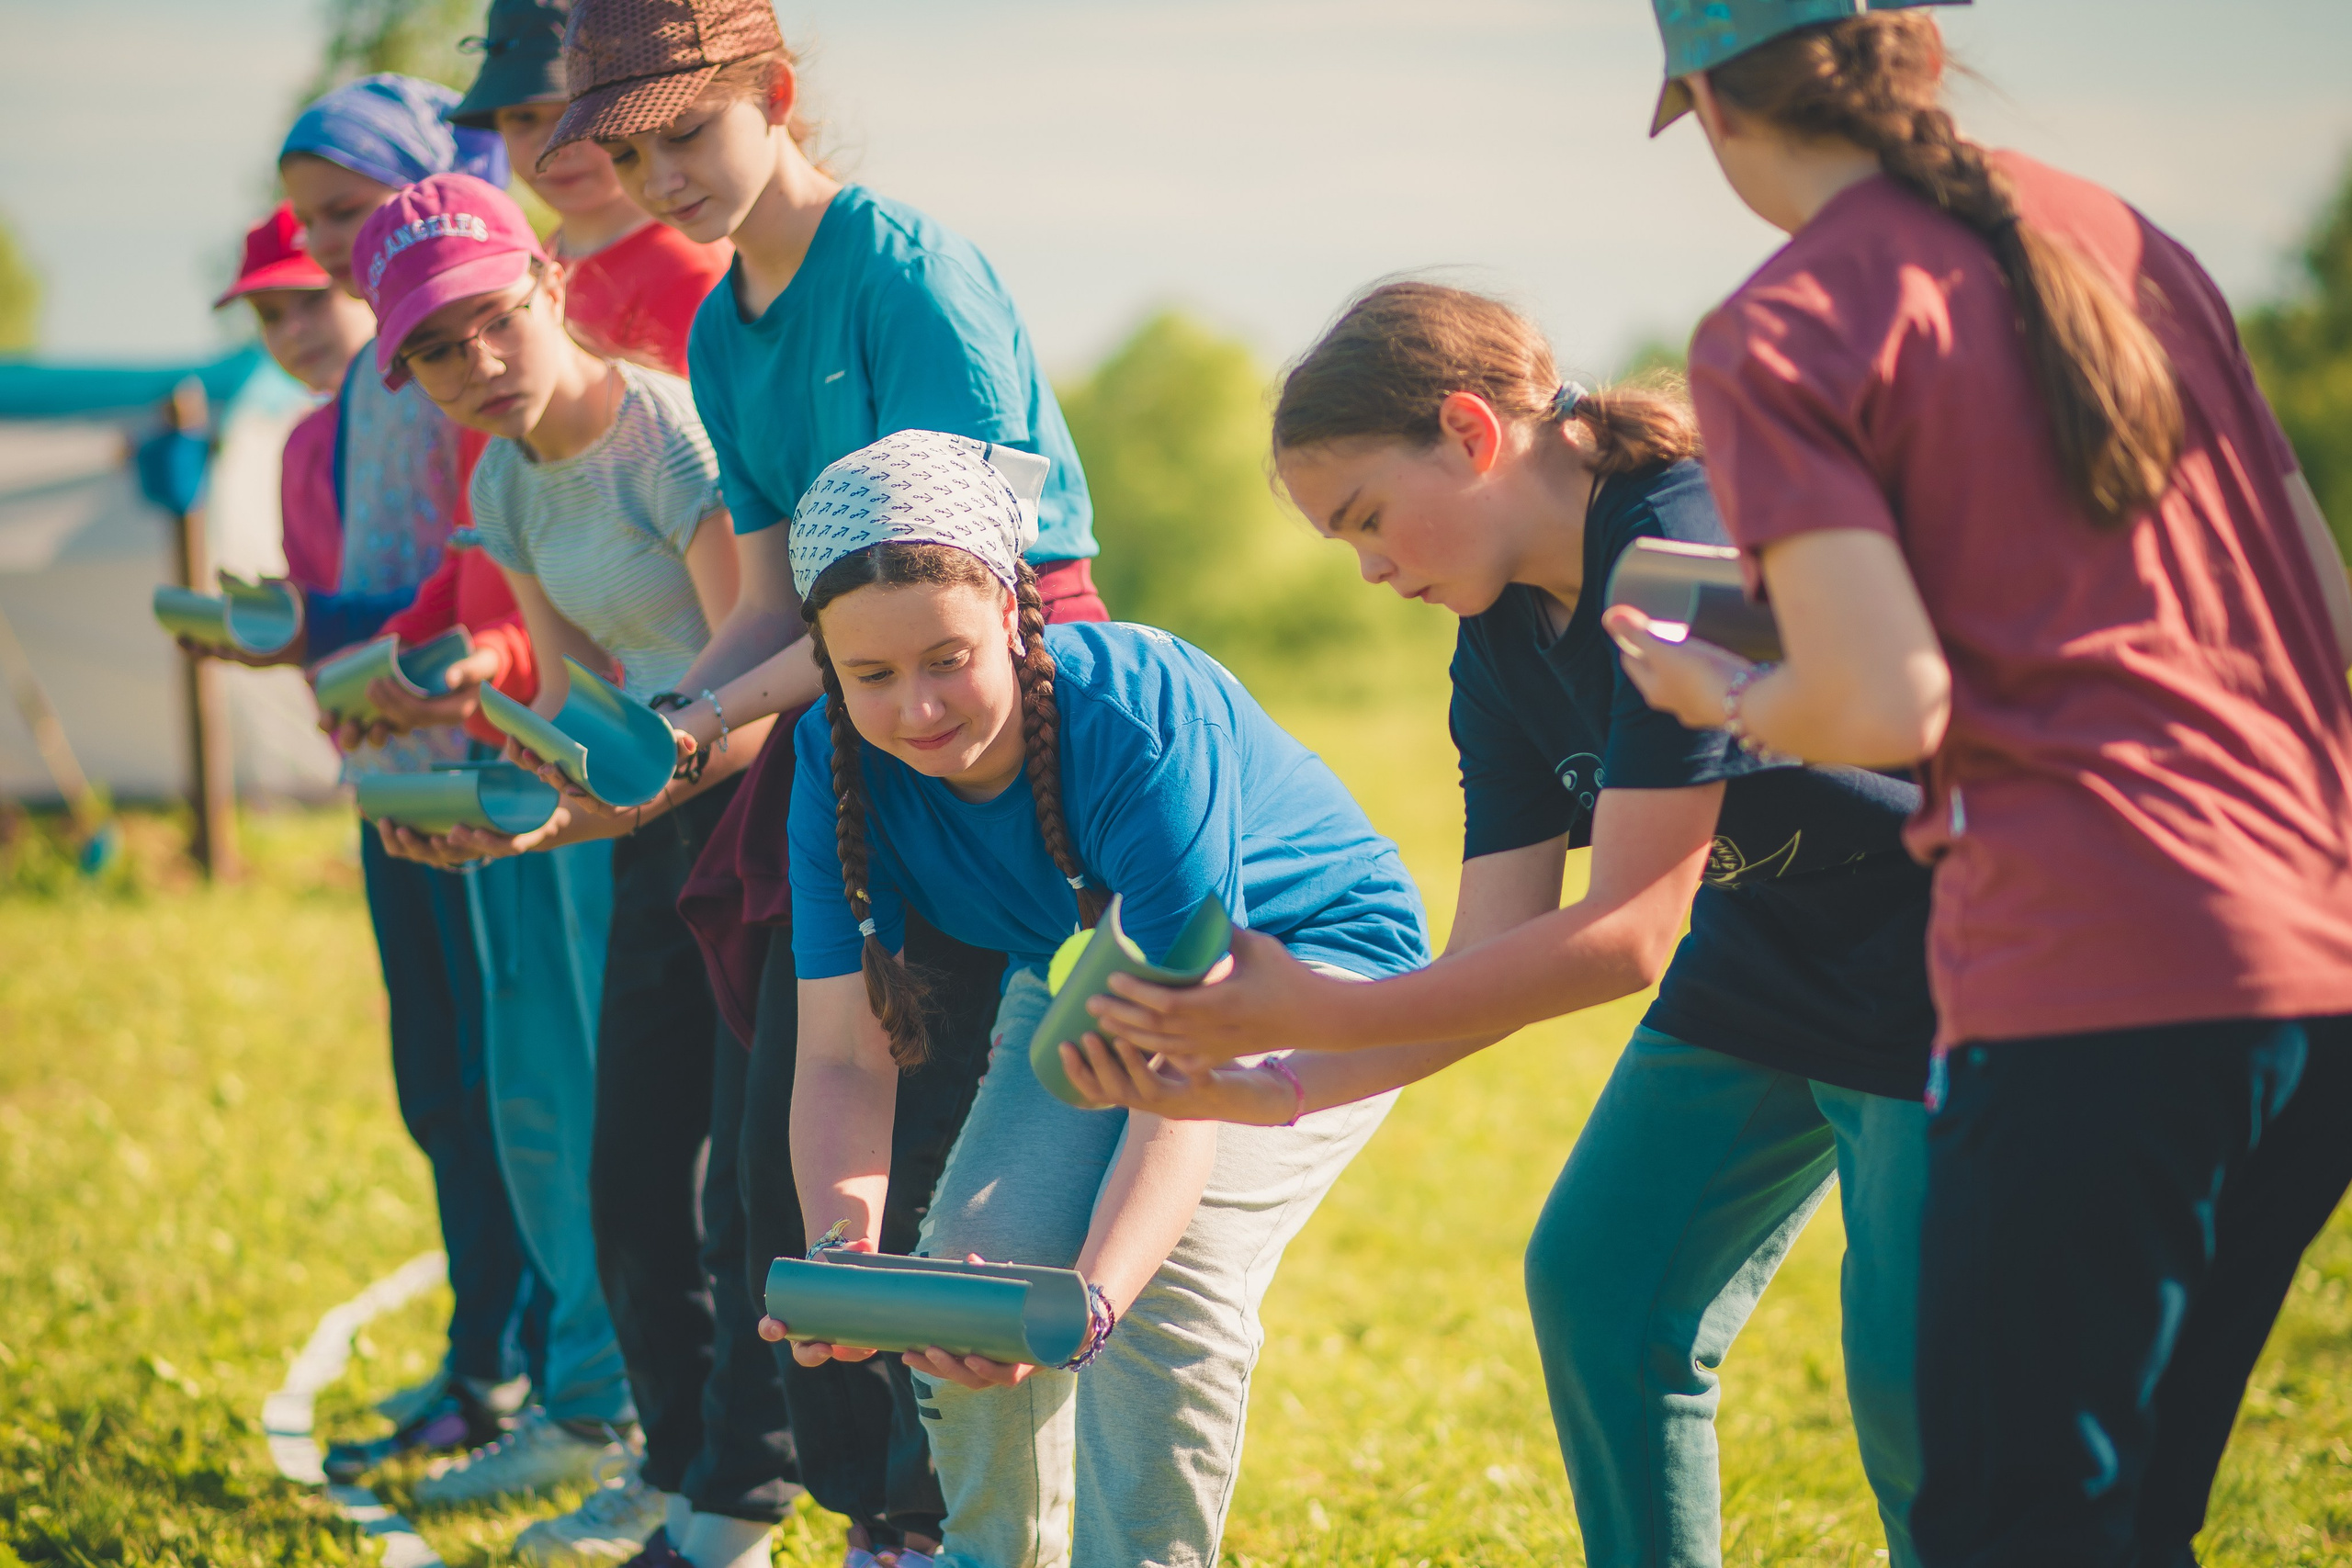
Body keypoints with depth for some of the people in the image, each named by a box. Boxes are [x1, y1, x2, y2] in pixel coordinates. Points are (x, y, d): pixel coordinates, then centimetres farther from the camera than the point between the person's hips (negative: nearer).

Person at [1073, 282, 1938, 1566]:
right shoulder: (1500, 646, 1)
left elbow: (1629, 931, -28)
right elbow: (1496, 963, -1)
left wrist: (1315, 1012, -27)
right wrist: (1253, 1090, -13)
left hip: (1934, 958, -9)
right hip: (1766, 952, 9)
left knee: (1910, 1374, -13)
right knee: (1597, 1281, 4)